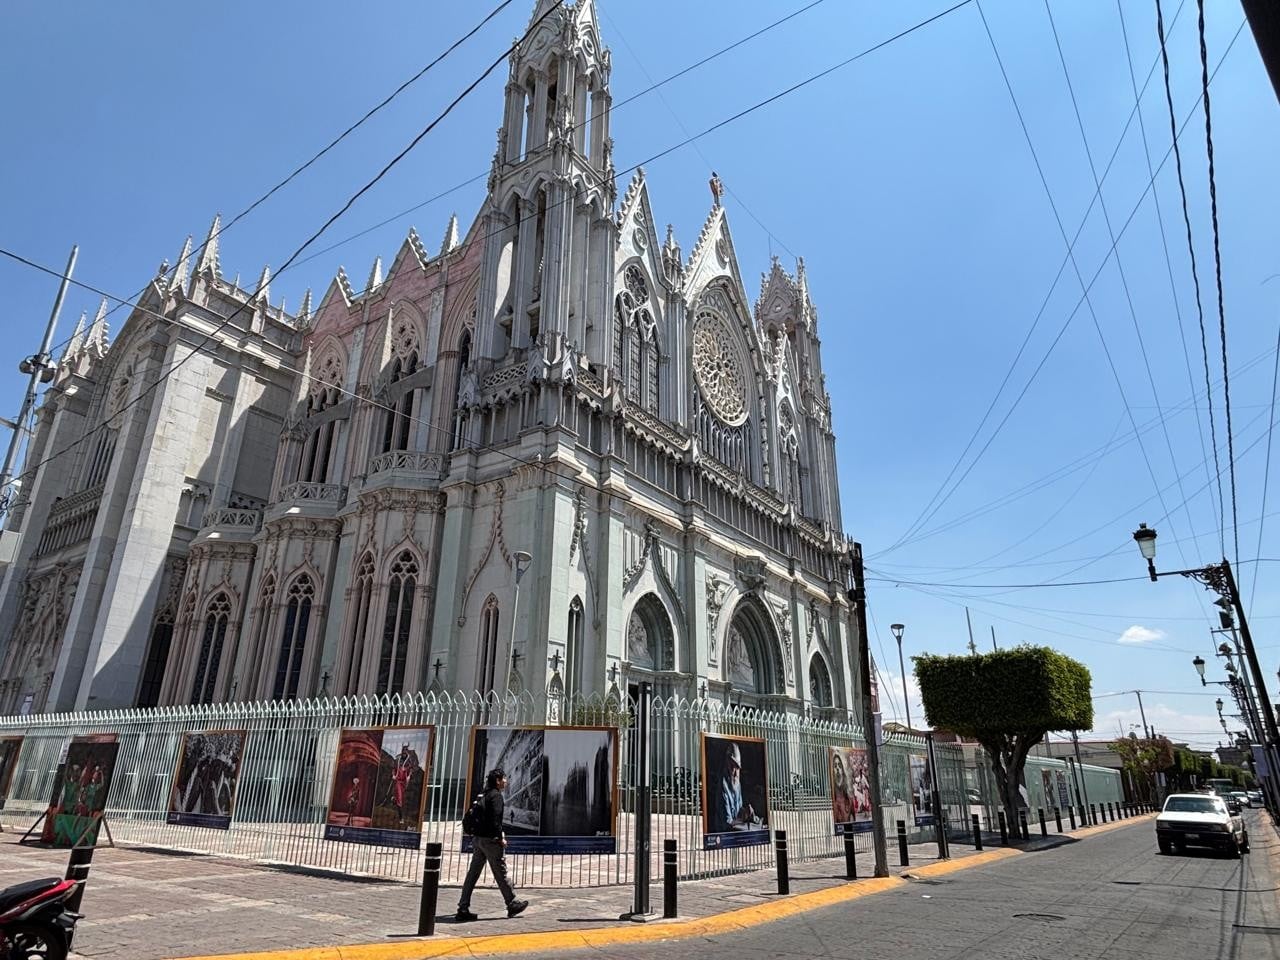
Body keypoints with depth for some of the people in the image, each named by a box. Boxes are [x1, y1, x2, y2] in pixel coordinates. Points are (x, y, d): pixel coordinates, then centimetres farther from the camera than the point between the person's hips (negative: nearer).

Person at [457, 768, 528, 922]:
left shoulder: (485, 795, 16)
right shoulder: (496, 795, -12)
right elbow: (495, 819, -20)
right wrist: (501, 838, -14)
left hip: (478, 839, 9)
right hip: (490, 840, -9)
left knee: (472, 874, 8)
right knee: (501, 873, 2)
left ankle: (463, 909, 8)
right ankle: (512, 904, 13)